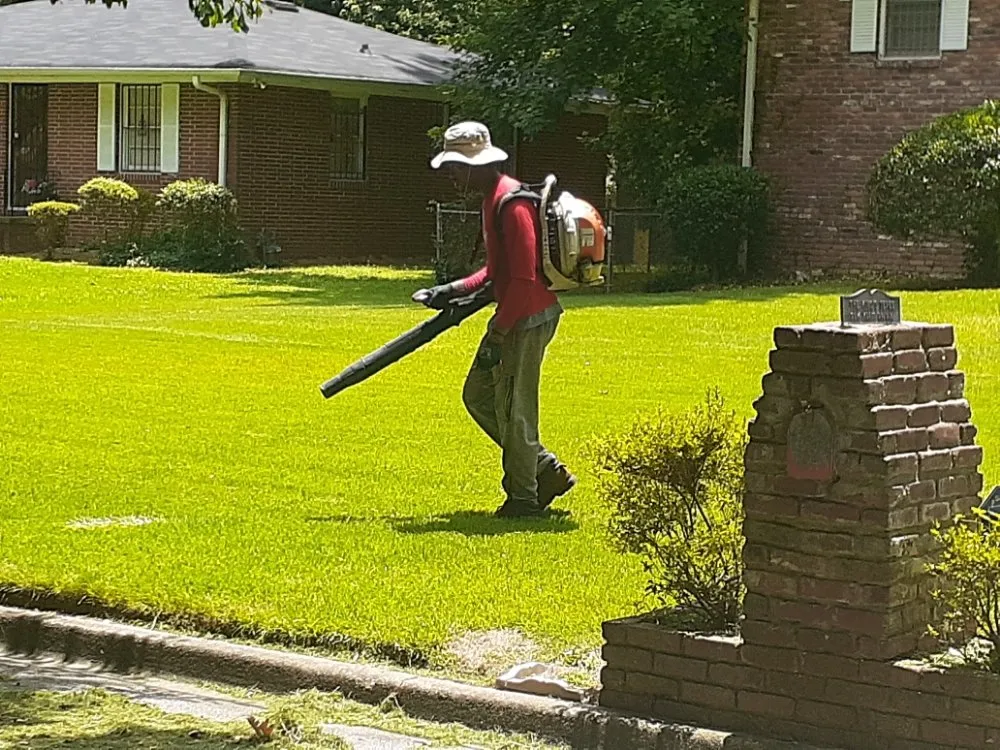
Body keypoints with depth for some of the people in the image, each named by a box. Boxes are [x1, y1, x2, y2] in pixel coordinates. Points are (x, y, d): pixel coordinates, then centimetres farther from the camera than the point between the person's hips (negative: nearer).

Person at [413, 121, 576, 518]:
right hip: (513, 314, 11)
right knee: (478, 395, 16)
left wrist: (497, 335, -22)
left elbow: (524, 278, -24)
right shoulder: (493, 198, 12)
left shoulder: (512, 204, -21)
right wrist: (454, 290, 13)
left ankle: (524, 498, 13)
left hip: (528, 317, -11)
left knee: (513, 409, -1)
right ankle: (546, 471, 21)